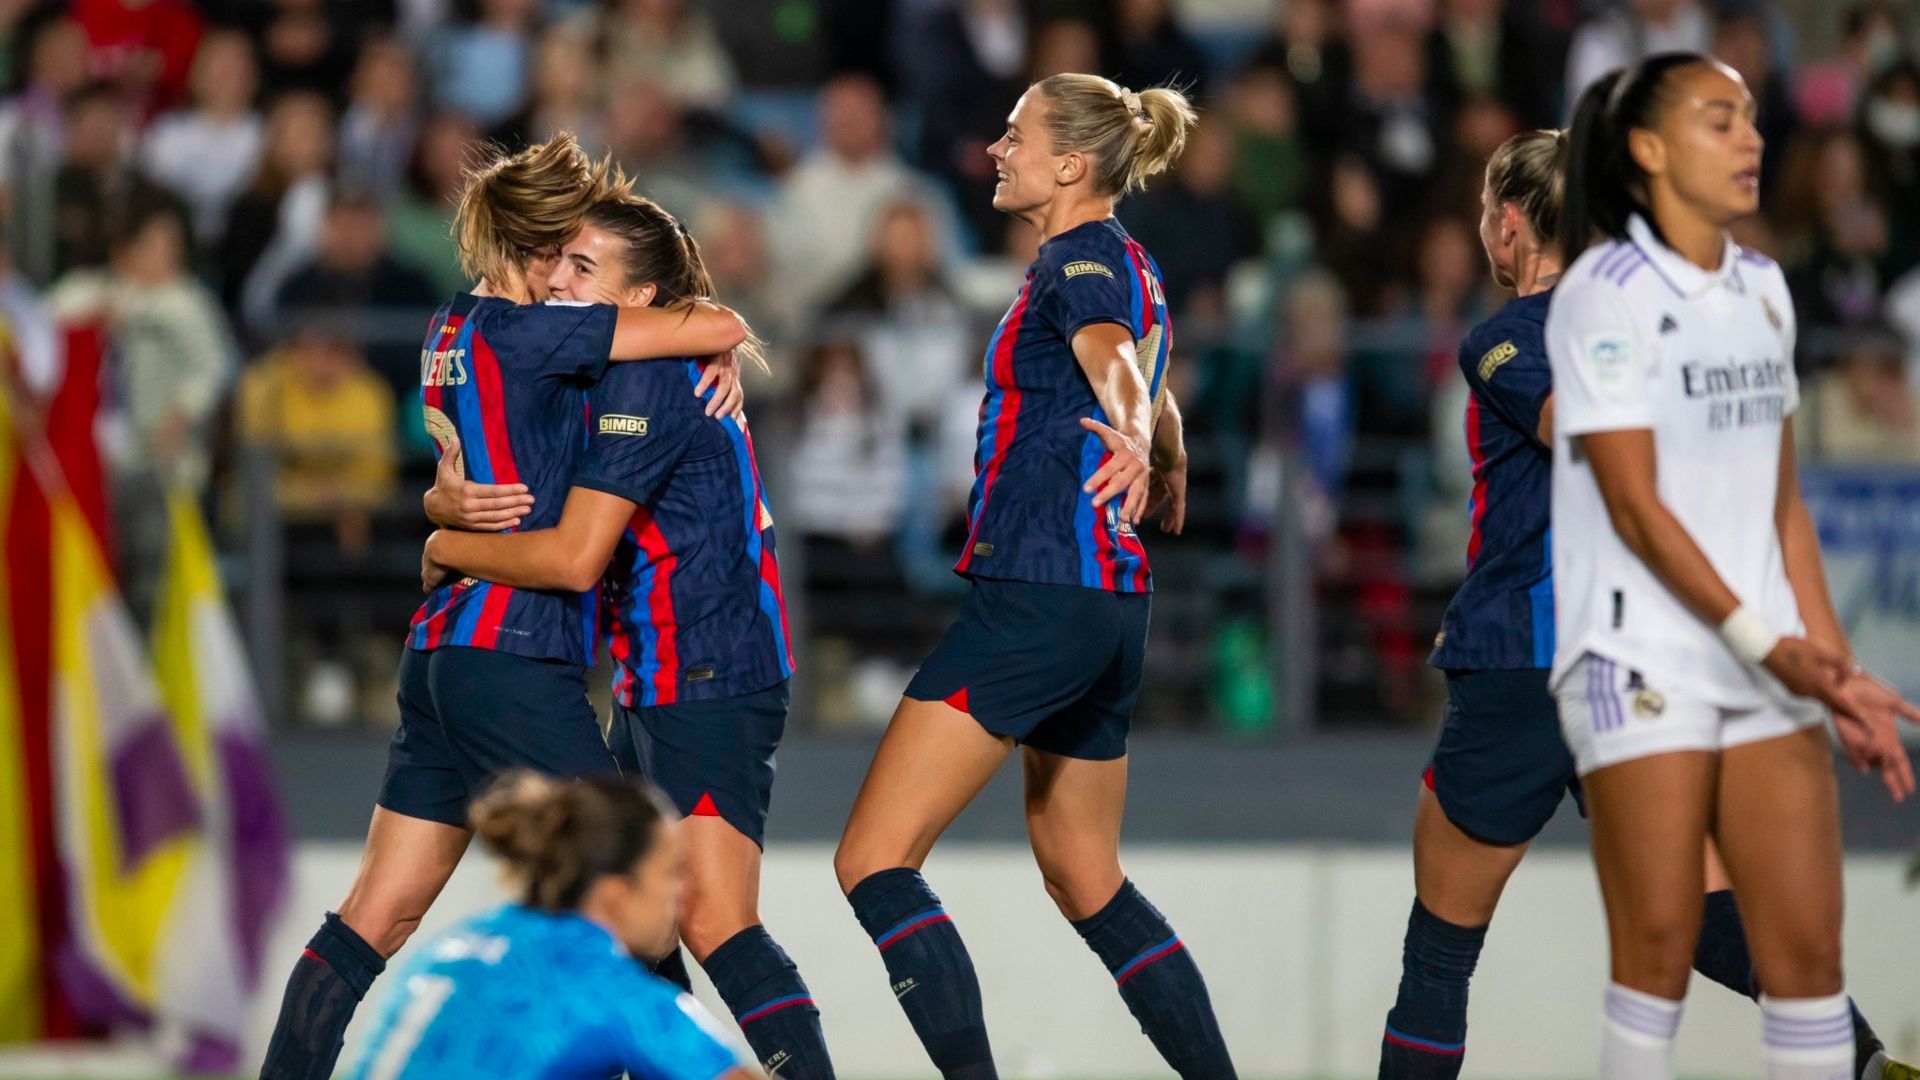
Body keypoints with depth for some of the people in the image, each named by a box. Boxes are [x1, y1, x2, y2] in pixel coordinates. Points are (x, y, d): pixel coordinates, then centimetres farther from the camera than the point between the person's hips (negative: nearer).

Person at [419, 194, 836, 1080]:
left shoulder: (648, 379, -16)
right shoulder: (607, 375, 16)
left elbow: (574, 557, -21)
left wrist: (445, 550, -6)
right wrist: (451, 501, -4)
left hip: (712, 689, -11)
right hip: (652, 687, 11)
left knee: (713, 924, -21)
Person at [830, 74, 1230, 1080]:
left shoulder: (1083, 259, -11)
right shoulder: (1127, 266, 17)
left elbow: (1110, 358, -34)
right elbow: (1150, 392, 36)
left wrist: (1127, 438, -54)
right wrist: (1169, 467, 54)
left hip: (1036, 598, -10)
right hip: (1107, 604, 10)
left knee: (873, 858, -14)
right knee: (1085, 879, 20)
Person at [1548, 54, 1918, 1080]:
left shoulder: (1762, 287, 13)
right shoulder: (1605, 292, -8)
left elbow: (1782, 501, 15)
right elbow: (1635, 507, -13)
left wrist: (1835, 667, 8)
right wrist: (1762, 641, -17)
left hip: (1768, 659, 6)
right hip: (1642, 661, -6)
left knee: (1808, 949, 0)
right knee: (1658, 950, -5)